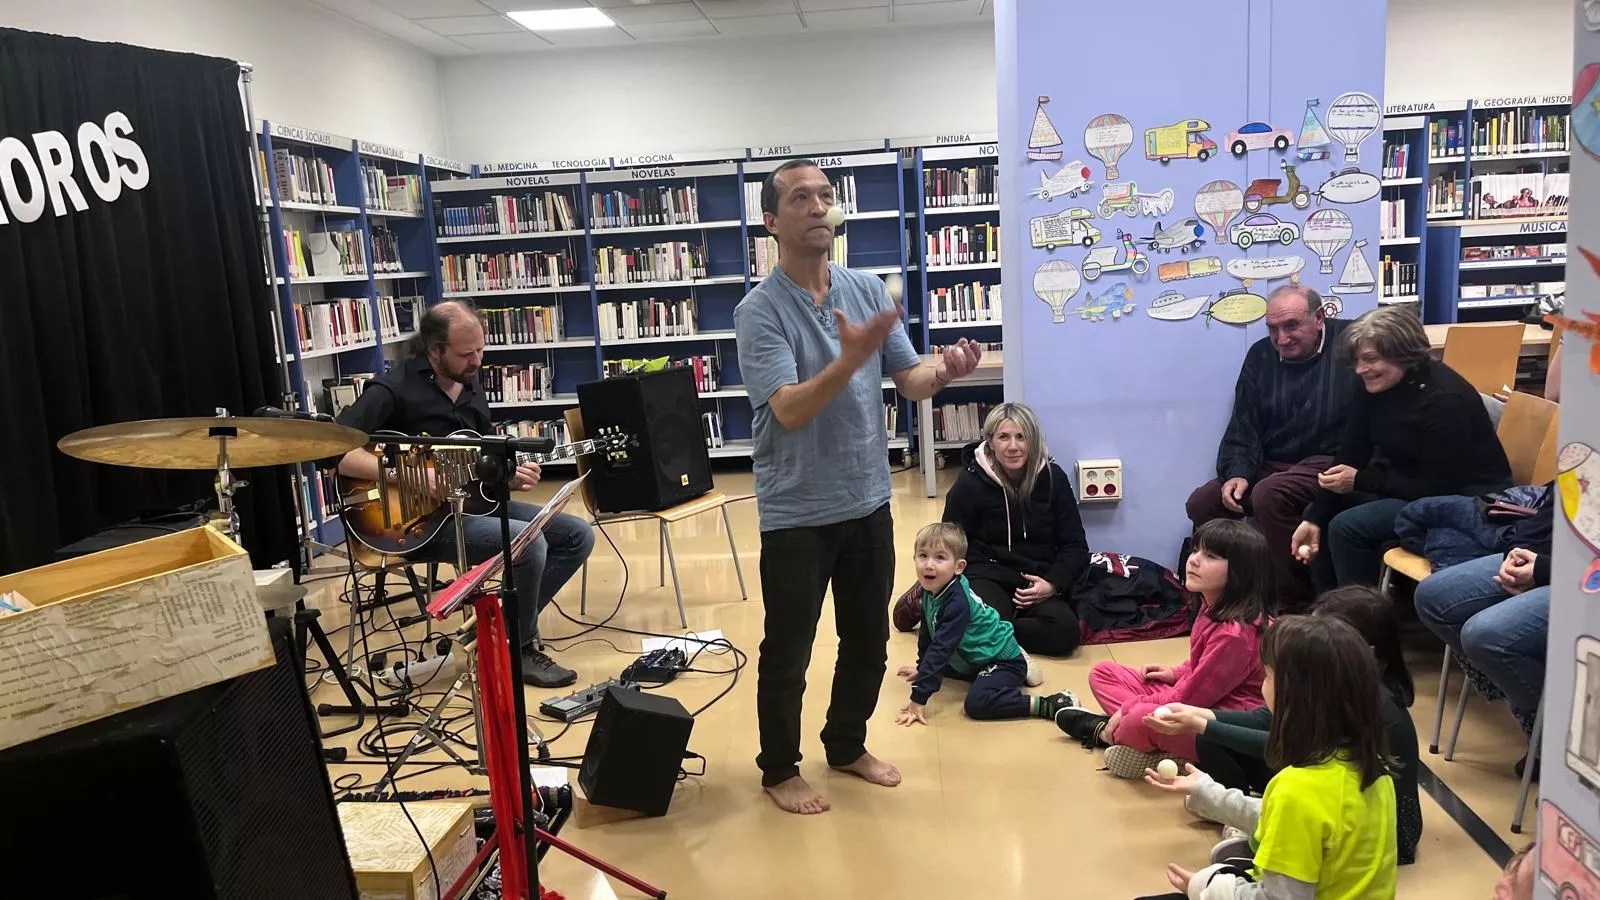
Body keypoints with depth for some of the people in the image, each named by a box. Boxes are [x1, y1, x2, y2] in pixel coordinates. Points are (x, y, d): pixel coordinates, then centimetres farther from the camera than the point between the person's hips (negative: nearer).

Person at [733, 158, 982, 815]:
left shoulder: (869, 289, 1)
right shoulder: (759, 311, -14)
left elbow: (909, 382, 2)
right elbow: (789, 410, -25)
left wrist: (944, 372, -21)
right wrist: (851, 359, -40)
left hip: (868, 501, 5)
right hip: (797, 512, -5)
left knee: (868, 640, 18)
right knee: (787, 651, 8)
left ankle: (847, 747, 40)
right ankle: (780, 769, 29)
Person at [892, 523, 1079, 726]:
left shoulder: (957, 602, -31)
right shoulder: (931, 591, -4)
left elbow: (940, 648, -35)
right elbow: (928, 634, 13)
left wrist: (918, 699, -37)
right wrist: (922, 668, 21)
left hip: (1003, 660, -10)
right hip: (975, 660, 10)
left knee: (976, 702, -33)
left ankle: (1049, 706, -26)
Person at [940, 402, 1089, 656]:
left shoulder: (1053, 478, 2)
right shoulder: (970, 483, -2)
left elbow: (1075, 546, 5)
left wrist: (1053, 583, -12)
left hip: (1037, 580, 2)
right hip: (987, 576, -2)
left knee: (1065, 631, -29)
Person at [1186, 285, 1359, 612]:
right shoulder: (1260, 356, 9)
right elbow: (1243, 427, 9)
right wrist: (1238, 473, -9)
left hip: (1328, 461, -6)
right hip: (1272, 463, 6)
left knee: (1269, 495, -33)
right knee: (1202, 503, -12)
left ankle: (1295, 605, -17)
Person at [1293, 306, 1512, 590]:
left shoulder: (1445, 399, -27)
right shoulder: (1375, 385, -4)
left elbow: (1439, 487, -25)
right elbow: (1350, 455, -2)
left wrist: (1360, 481, -21)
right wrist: (1314, 518, -10)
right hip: (1415, 487, 9)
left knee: (1348, 527, -23)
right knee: (1324, 511, 2)